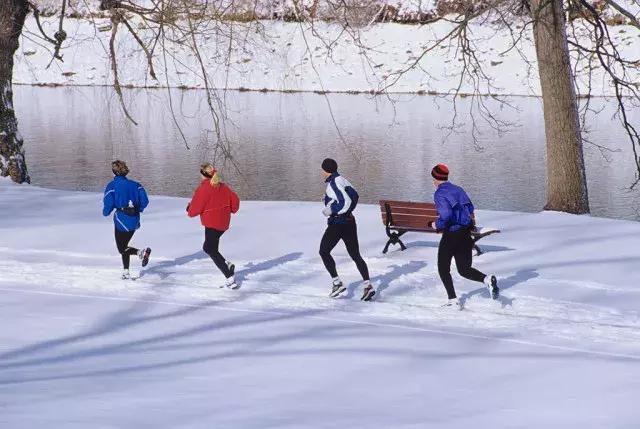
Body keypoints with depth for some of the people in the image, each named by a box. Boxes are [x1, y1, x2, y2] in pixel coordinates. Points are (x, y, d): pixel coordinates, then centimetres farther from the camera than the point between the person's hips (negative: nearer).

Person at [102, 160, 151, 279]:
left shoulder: (112, 185, -5)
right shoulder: (134, 184, 7)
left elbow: (108, 203, -12)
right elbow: (145, 200, 0)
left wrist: (106, 212, 9)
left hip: (121, 219, -5)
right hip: (135, 220, 5)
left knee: (122, 248, 4)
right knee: (124, 245, 21)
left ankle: (141, 252, -23)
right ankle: (126, 272, 19)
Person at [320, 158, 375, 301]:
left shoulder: (333, 184, -17)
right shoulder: (341, 180, 9)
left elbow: (346, 202, -24)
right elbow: (354, 195, 19)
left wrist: (331, 210, -14)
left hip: (337, 224, -8)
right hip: (349, 221, 8)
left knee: (324, 252, 9)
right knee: (355, 256, 9)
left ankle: (337, 283, 2)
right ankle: (368, 285, -1)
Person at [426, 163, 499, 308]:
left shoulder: (439, 194, -14)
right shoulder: (457, 189, 9)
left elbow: (446, 215, -26)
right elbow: (470, 208, 14)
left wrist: (437, 225, -9)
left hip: (451, 235, -7)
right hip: (466, 232, 7)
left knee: (443, 269, 12)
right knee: (464, 270, 13)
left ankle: (453, 300, 8)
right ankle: (487, 279, -14)